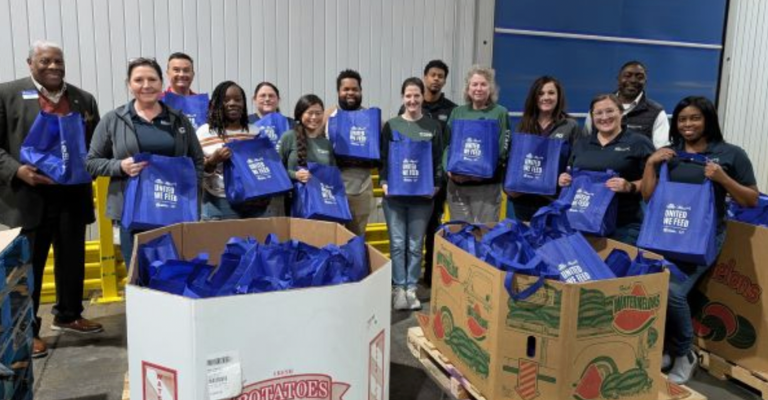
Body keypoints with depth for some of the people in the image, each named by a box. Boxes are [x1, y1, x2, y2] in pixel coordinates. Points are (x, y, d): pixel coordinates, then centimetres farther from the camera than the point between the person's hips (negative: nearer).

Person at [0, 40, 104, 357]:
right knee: (28, 266, 6)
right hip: (27, 197, -4)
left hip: (73, 195, 4)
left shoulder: (84, 99, 9)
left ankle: (68, 315, 34)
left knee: (73, 260, 15)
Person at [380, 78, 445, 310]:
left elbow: (439, 160, 5)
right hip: (394, 193, 0)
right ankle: (399, 288, 11)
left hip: (422, 194, 0)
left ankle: (411, 289, 16)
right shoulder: (391, 125, 6)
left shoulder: (433, 127, 6)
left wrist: (436, 185, -7)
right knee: (397, 243, 1)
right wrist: (384, 182, -8)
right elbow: (382, 158, 5)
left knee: (415, 245, 5)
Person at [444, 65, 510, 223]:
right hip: (457, 184, 3)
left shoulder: (500, 113, 2)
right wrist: (449, 168, -9)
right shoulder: (457, 112, 12)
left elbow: (503, 151, -4)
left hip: (487, 185, -3)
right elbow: (447, 146, 9)